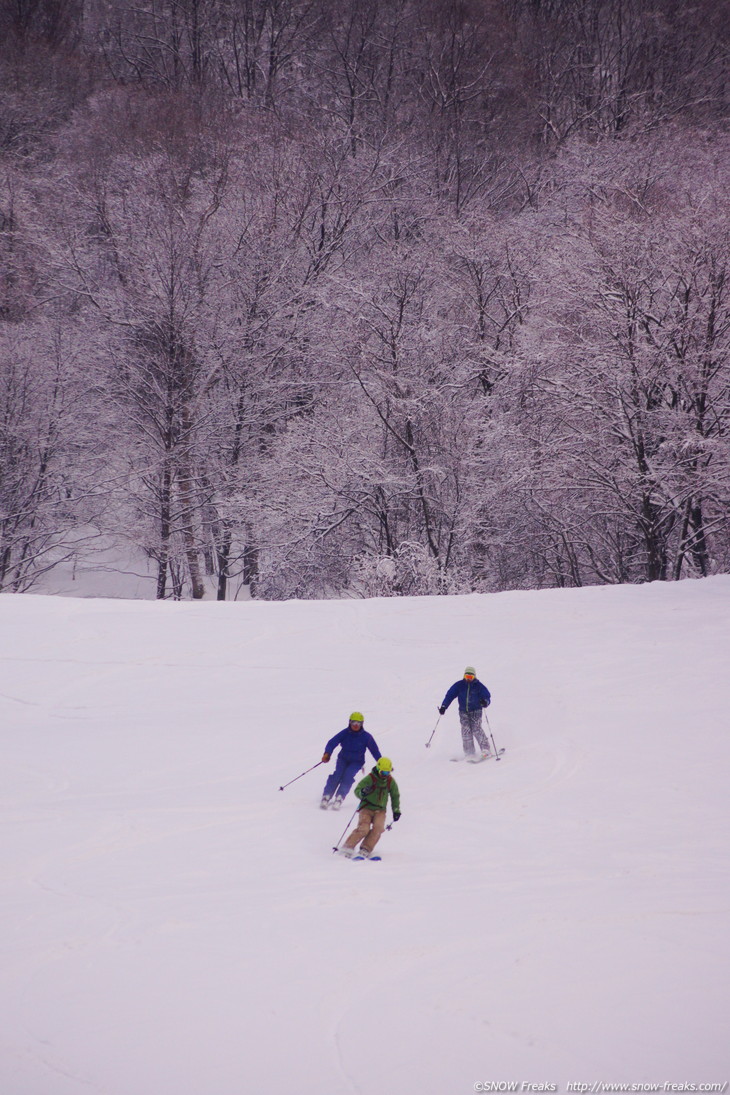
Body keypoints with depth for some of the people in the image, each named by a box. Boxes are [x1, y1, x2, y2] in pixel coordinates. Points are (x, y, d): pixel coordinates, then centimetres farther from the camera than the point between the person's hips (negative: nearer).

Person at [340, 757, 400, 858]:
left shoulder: (390, 781, 5)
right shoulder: (369, 778, -9)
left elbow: (395, 796, 20)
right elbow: (357, 790, -12)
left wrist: (396, 810, 13)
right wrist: (362, 792, -35)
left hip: (380, 810, 4)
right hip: (367, 808, -4)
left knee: (378, 828, -24)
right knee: (364, 828, -24)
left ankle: (365, 850, -20)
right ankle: (348, 847, -15)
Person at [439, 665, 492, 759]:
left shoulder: (479, 686, -2)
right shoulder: (459, 685, 2)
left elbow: (487, 697, -3)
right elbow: (450, 695, 3)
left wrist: (485, 702, -28)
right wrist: (443, 706, -7)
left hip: (476, 710, -2)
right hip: (463, 711, 2)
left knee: (476, 729, -18)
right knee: (466, 730, -12)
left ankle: (485, 749, -12)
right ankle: (469, 752, -9)